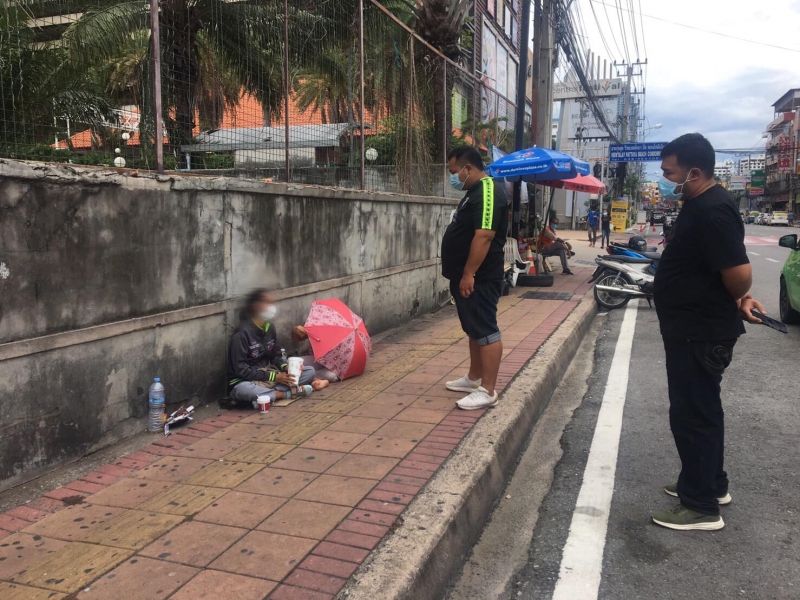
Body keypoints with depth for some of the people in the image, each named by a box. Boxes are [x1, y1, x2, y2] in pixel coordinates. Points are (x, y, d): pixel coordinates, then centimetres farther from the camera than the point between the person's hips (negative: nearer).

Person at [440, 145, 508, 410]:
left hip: (479, 278, -11)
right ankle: (474, 378, 29)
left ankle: (487, 391, -2)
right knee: (475, 330, 18)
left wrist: (469, 275, -26)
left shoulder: (488, 192, -17)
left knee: (486, 331, -6)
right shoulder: (475, 192, 17)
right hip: (468, 277, 11)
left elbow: (484, 237, -26)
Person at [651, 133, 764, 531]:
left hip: (700, 334, -11)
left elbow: (739, 274, -28)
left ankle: (702, 507, 13)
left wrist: (737, 301, -7)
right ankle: (711, 485, 36)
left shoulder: (712, 212, -23)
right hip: (694, 330, 11)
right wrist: (737, 299, 7)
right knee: (700, 410, 20)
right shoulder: (700, 205, 10)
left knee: (691, 415, -1)